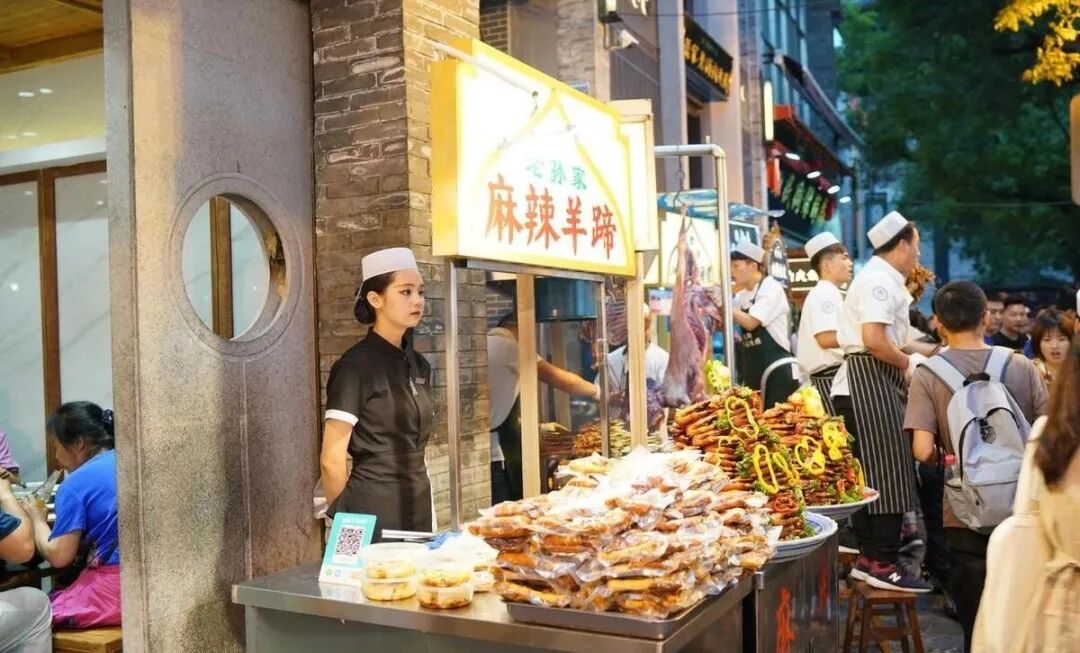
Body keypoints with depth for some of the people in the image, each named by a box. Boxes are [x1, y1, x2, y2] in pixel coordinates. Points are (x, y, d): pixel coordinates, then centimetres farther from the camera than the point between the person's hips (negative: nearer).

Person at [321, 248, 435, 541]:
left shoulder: (419, 365, 8)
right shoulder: (355, 366, -14)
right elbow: (332, 460, -13)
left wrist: (425, 506, 15)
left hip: (419, 508, 7)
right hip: (374, 511, -7)